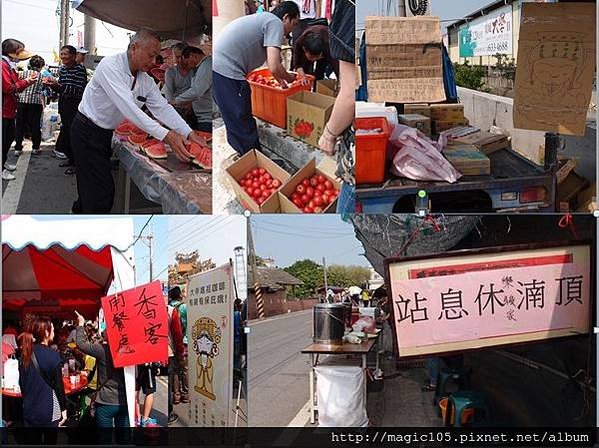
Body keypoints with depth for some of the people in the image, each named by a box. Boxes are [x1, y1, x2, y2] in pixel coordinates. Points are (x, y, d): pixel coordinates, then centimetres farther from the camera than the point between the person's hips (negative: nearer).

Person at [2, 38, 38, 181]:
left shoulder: (9, 65, 15)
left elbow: (16, 85, 14)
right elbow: (9, 88, -22)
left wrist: (28, 80, -1)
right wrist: (27, 82, -13)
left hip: (10, 109, 10)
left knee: (10, 137, 19)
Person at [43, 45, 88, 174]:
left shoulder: (80, 69, -15)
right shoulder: (62, 69, 9)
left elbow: (80, 91, -22)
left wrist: (59, 85, -26)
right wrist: (53, 85, -4)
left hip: (75, 106, -8)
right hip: (64, 104, 8)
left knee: (73, 133, -5)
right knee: (66, 130, 14)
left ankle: (76, 163, 4)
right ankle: (70, 158, 27)